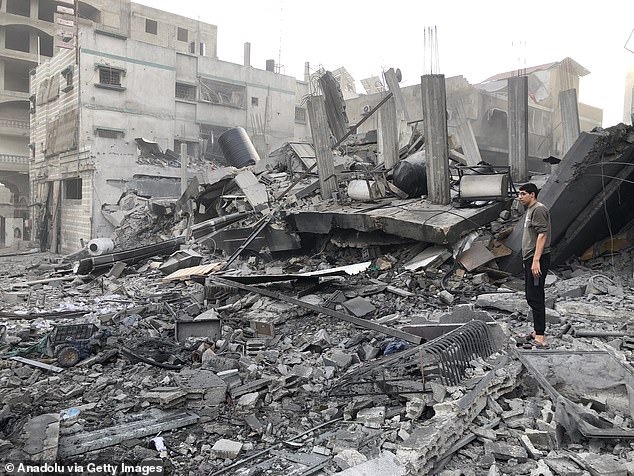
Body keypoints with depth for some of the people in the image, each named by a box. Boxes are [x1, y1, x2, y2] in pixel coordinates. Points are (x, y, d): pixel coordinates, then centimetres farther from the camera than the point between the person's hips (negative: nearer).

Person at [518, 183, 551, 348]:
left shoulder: (539, 209, -12)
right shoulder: (530, 210, 20)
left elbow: (542, 235, -21)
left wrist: (536, 260, -26)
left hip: (537, 260, -11)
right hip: (529, 260, 11)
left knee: (535, 297, -12)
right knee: (531, 297, 15)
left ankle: (540, 336, -11)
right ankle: (538, 330, 25)